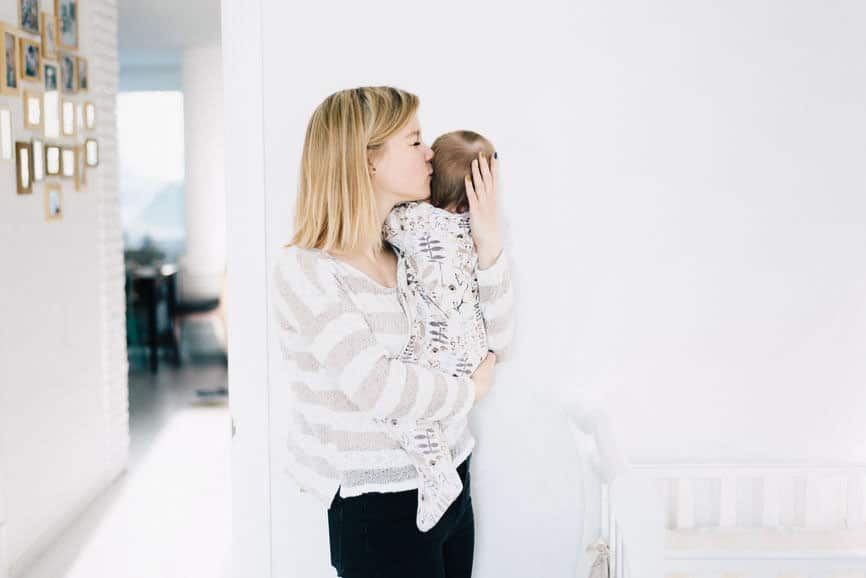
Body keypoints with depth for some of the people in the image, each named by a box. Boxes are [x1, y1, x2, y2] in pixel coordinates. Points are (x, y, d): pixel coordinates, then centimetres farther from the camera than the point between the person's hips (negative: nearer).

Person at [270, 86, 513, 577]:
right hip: (378, 504, -7)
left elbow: (490, 305, 13)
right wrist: (471, 390, -10)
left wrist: (488, 239, -6)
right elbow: (373, 384, -25)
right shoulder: (304, 270, -18)